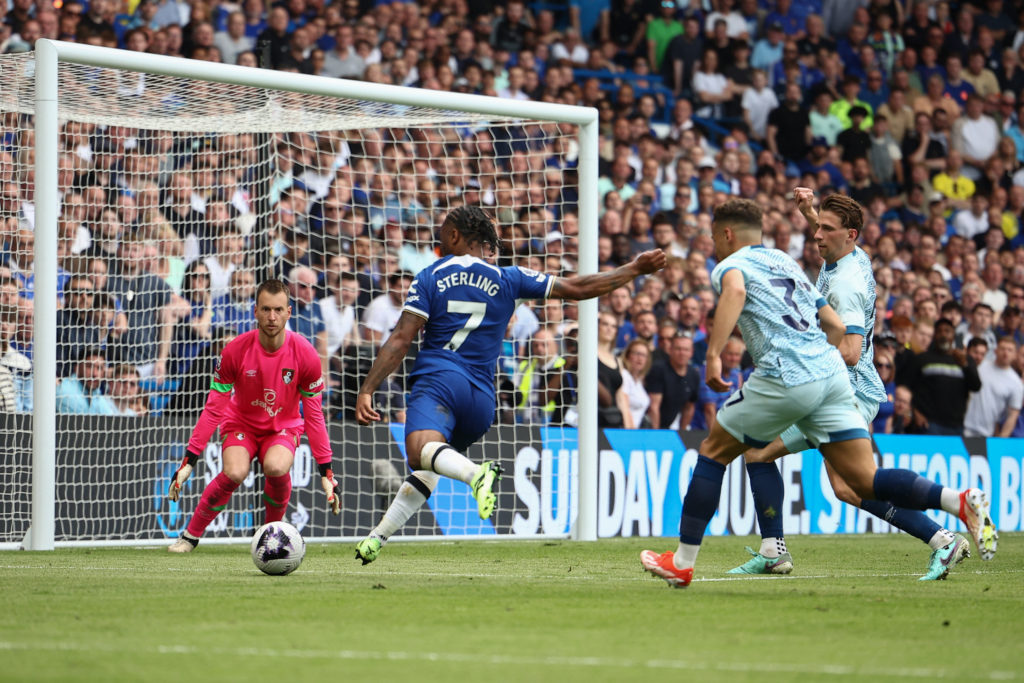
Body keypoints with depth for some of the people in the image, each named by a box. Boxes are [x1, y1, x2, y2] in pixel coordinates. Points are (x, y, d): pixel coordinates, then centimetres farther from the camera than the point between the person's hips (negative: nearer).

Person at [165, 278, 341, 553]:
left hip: (284, 427, 0)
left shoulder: (305, 354, -18)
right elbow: (213, 409, -12)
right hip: (241, 423, 0)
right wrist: (189, 461, -15)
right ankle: (190, 535, -10)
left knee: (276, 467, -34)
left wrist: (326, 472, -9)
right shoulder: (236, 350, -19)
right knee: (234, 473, -31)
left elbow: (313, 415, -8)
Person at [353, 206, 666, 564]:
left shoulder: (430, 277, 8)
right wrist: (635, 269, 24)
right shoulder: (508, 279, 14)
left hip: (438, 380, -5)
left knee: (420, 450, -31)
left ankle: (476, 472, -60)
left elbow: (400, 340, 0)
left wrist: (366, 391, -1)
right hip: (482, 399, 5)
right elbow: (577, 288, 14)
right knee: (427, 469, 24)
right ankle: (378, 537, 19)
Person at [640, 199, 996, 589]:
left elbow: (734, 291, -19)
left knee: (713, 452, 13)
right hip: (832, 372, 6)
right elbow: (837, 327, 27)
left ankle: (683, 561, 13)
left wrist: (713, 355, -23)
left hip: (784, 379, -6)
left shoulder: (730, 264, 8)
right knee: (865, 481, 1)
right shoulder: (787, 263, 29)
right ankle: (962, 502, -20)